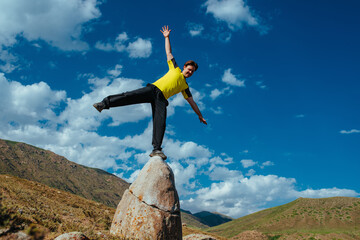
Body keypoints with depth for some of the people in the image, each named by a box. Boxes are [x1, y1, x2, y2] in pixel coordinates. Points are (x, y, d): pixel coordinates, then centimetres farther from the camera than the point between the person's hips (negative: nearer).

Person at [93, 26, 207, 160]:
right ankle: (105, 104, -24)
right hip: (153, 89, 0)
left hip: (161, 99, 1)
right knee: (130, 96, -24)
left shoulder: (185, 86, 26)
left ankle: (156, 150, -29)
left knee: (160, 123, -22)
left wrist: (200, 116, 27)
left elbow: (192, 102, 28)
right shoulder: (175, 69, 24)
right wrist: (167, 37, 23)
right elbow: (168, 53, 26)